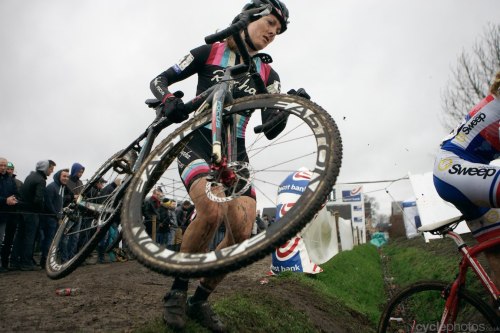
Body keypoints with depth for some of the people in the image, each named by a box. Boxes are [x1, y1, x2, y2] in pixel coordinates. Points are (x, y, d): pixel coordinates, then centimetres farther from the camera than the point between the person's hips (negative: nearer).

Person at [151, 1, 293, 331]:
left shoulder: (268, 74, 12)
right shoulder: (209, 52, 7)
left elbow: (271, 129, 2)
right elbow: (159, 80, 7)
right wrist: (169, 100, -16)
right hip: (197, 143, -3)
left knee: (243, 230, -19)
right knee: (212, 210, -33)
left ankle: (200, 300, 6)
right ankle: (177, 291, -6)